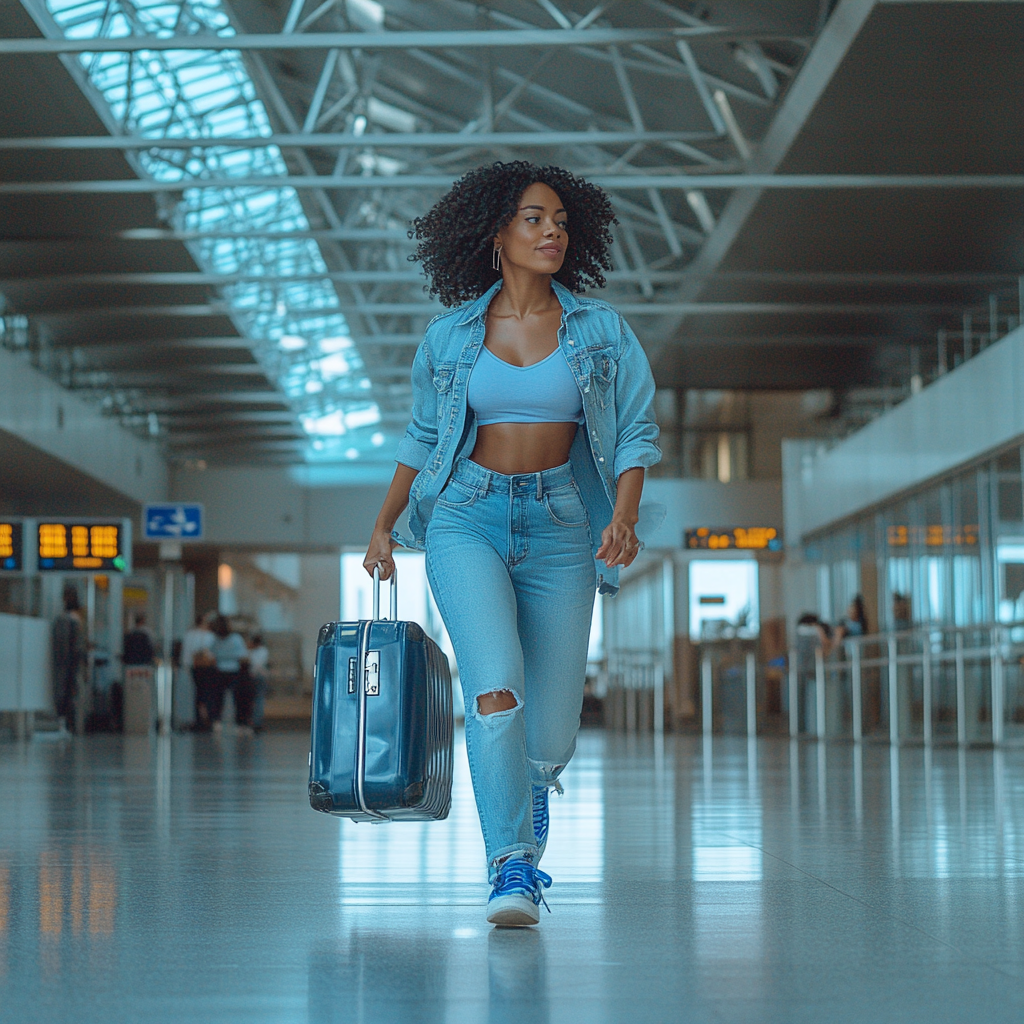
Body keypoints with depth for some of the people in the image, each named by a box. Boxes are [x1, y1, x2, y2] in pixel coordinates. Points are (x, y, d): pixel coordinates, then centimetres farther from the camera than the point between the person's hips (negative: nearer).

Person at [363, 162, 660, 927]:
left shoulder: (602, 332, 4)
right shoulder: (451, 337, 5)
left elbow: (637, 431, 2)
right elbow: (423, 437, 16)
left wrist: (624, 517, -14)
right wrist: (384, 527, 15)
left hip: (559, 526, 1)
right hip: (466, 518, -1)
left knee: (552, 731, 1)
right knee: (496, 690, -23)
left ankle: (528, 791, 36)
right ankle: (511, 869, -16)